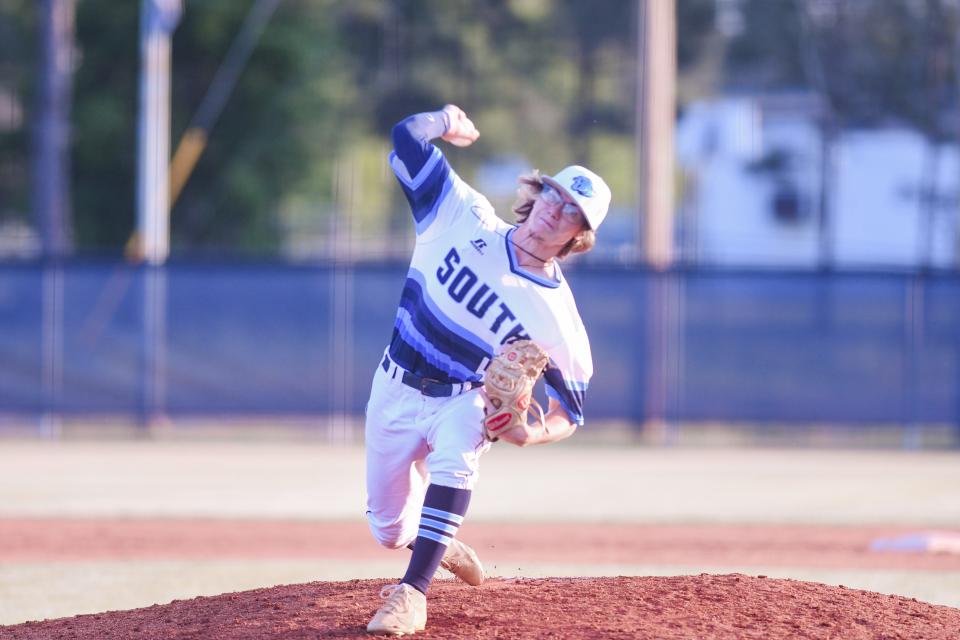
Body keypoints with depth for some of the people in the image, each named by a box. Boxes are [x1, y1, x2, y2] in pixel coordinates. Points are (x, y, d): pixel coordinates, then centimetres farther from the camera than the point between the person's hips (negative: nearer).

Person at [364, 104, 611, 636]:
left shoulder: (556, 316, -16)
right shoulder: (466, 218, -11)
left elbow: (569, 413, -11)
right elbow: (408, 138, -11)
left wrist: (530, 434, -29)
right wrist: (446, 120, 1)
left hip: (462, 402, -3)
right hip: (396, 391, 3)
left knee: (455, 455, -39)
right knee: (390, 531, 8)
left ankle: (412, 593, -40)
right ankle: (441, 545, 46)